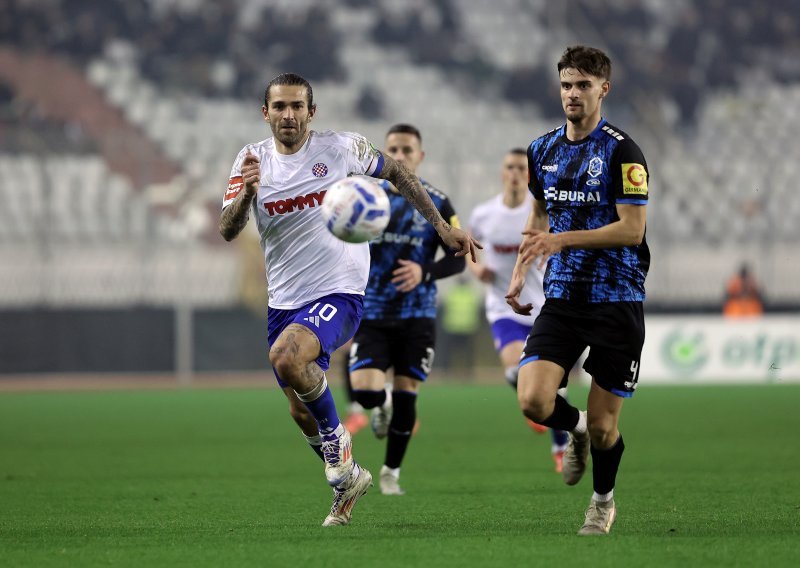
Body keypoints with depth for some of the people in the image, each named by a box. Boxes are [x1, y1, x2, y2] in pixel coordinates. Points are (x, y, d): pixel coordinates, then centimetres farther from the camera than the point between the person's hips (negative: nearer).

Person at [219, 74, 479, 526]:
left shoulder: (340, 148, -7)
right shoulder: (253, 160, 0)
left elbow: (396, 172, 9)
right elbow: (228, 231, -10)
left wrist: (442, 226, 8)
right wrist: (247, 193, -31)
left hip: (339, 293, -5)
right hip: (285, 300, 5)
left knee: (286, 356, -32)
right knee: (301, 412, 12)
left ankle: (336, 436, -9)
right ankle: (347, 477, 37)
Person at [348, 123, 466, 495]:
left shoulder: (436, 204, 0)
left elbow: (458, 258, 1)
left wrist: (425, 272, -18)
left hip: (416, 315, 0)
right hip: (372, 312, 0)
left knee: (405, 395, 1)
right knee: (364, 389, -16)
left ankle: (391, 471, 19)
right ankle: (381, 405, 22)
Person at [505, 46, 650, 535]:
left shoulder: (621, 151, -10)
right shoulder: (543, 150, 9)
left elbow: (632, 229, -15)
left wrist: (562, 240, -22)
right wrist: (521, 271, 13)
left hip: (616, 300, -4)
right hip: (562, 298, 4)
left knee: (603, 426, 0)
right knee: (533, 400, -16)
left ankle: (604, 500, 31)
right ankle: (577, 428, 19)